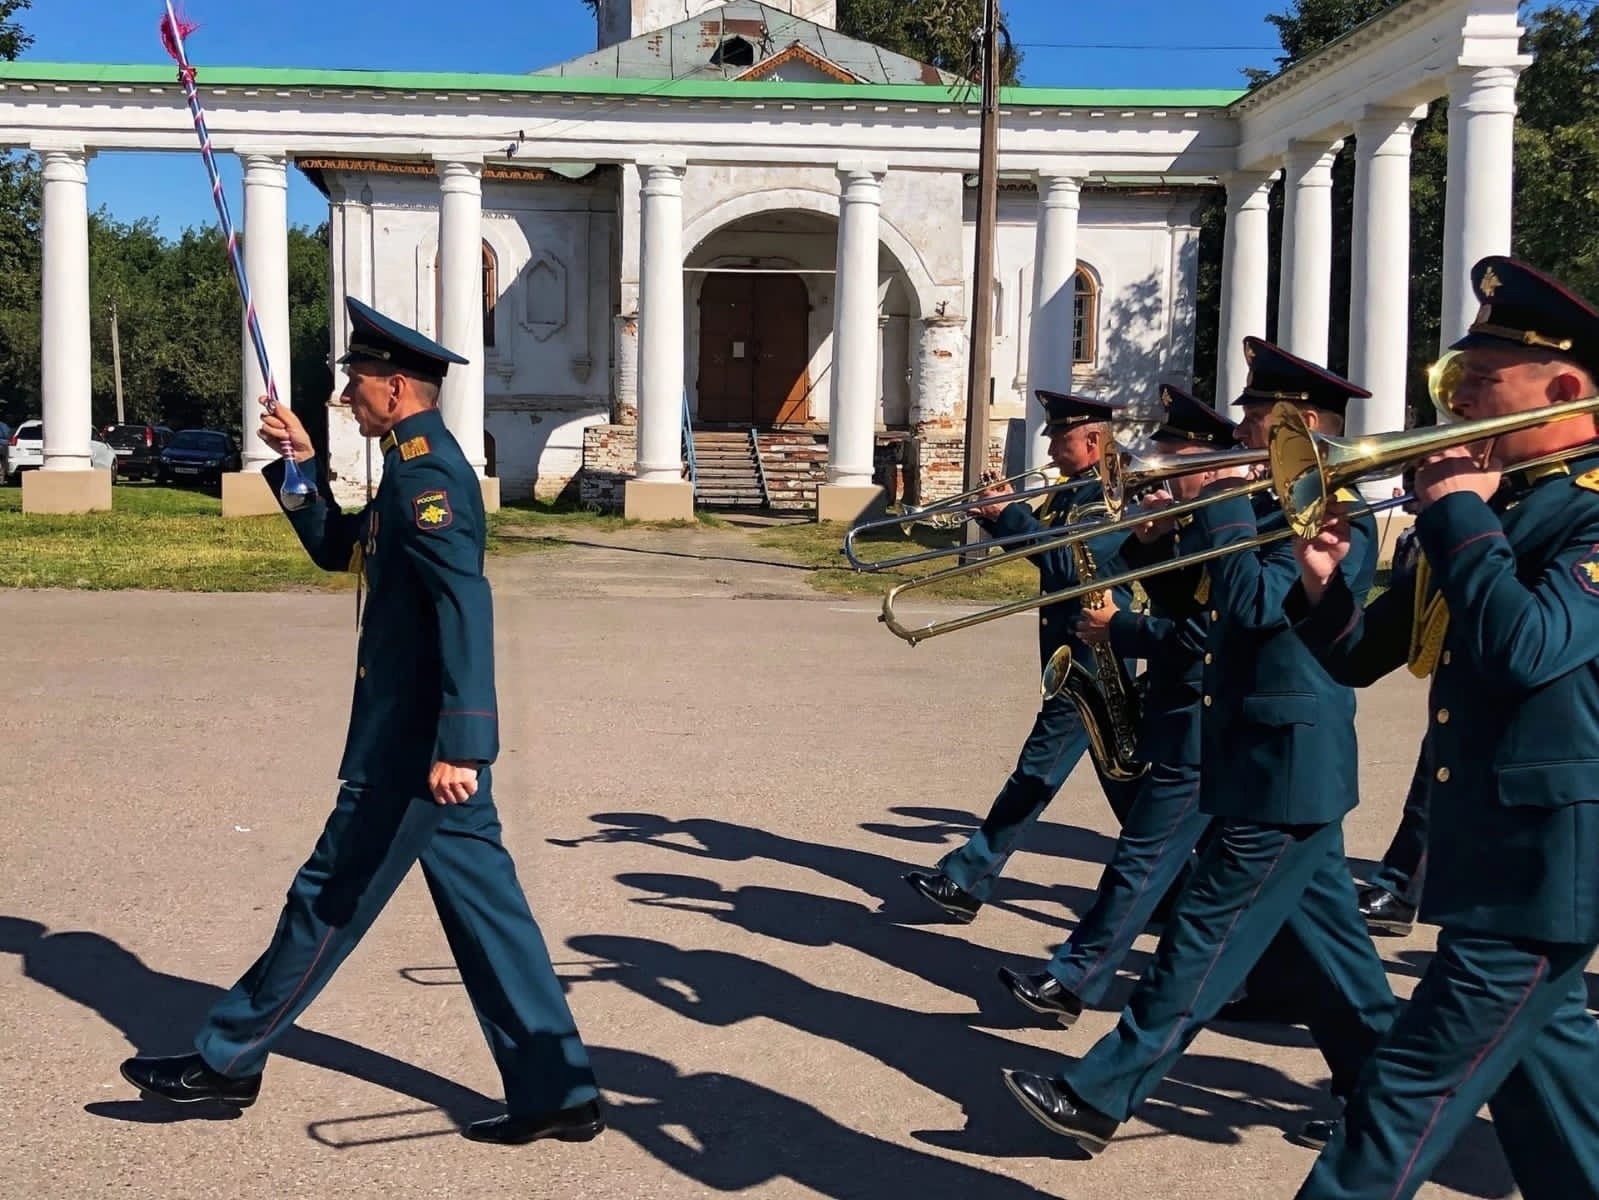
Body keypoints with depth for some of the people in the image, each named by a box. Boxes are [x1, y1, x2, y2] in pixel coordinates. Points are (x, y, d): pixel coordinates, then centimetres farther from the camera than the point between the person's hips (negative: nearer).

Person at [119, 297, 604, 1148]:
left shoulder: (426, 470, -17)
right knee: (486, 909, 10)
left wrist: (459, 743, -32)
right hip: (434, 738, 10)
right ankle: (557, 1093, 14)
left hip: (413, 747, -10)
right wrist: (300, 463, 15)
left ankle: (226, 1061, 23)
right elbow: (338, 548, 28)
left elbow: (466, 605, -28)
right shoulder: (419, 468, 15)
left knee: (330, 901, 6)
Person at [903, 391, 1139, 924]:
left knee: (1037, 773, -6)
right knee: (1122, 771, 18)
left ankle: (966, 882, -3)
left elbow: (1068, 564, -26)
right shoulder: (1074, 493, 13)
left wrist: (1010, 514, -20)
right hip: (1077, 659, 10)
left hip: (1089, 664, -10)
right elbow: (1035, 541, 16)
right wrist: (999, 511, -3)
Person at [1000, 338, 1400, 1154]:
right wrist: (1169, 528, -3)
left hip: (1286, 766, -10)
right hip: (1275, 759, 10)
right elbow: (1203, 597, 14)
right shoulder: (1281, 505, 14)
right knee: (1322, 928, 17)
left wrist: (1224, 500, -19)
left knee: (1205, 934, -5)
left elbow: (1256, 603, -27)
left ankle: (1100, 1096, 0)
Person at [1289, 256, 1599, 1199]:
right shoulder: (1491, 505, 11)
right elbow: (1361, 656, 11)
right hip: (1487, 839, 9)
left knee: (1410, 1094, -5)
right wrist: (1326, 586, -10)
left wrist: (1459, 514, -20)